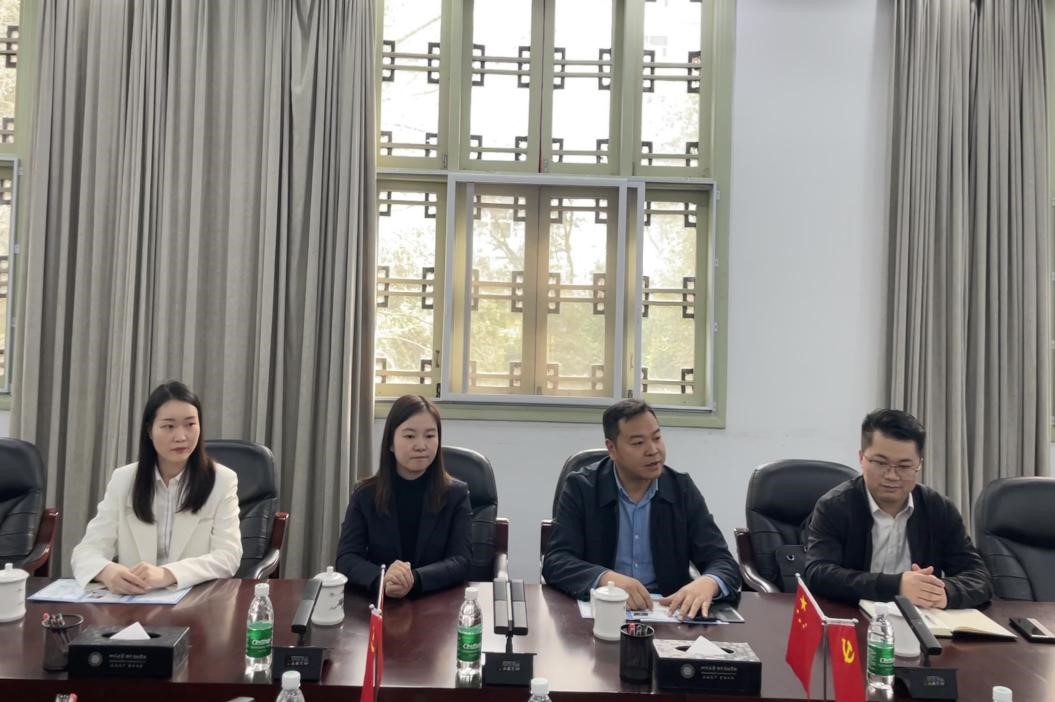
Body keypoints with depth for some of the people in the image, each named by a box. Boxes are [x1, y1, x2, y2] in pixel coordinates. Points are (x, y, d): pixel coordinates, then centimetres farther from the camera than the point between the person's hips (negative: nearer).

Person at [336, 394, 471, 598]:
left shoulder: (456, 494, 0)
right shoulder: (365, 494, 3)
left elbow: (460, 561, -6)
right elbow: (346, 558, -4)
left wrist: (414, 580, -24)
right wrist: (382, 579, -25)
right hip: (378, 602, 1)